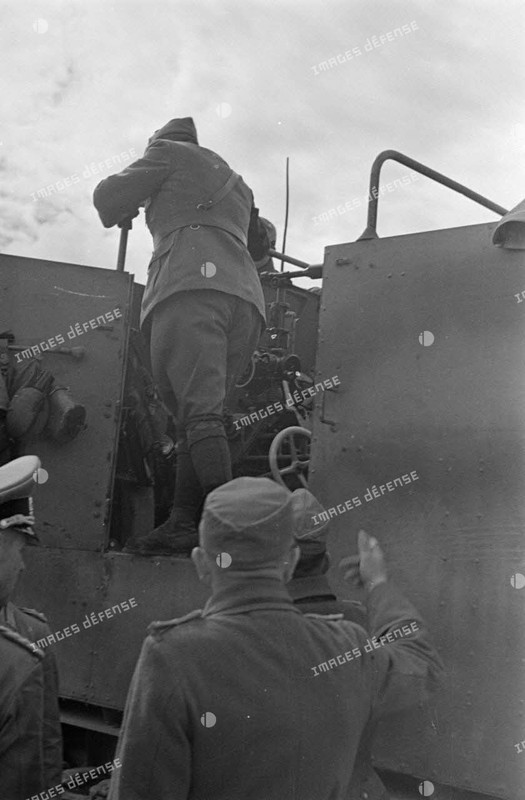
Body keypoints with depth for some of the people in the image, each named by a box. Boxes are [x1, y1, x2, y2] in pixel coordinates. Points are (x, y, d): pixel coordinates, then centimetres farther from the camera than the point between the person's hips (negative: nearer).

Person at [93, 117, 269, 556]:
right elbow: (260, 245, 44)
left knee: (200, 413, -21)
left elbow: (108, 195, 16)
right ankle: (182, 524, -10)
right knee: (200, 416, 1)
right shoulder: (236, 182, 38)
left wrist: (121, 215, 37)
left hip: (191, 287, -7)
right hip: (245, 295, 7)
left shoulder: (169, 152, 20)